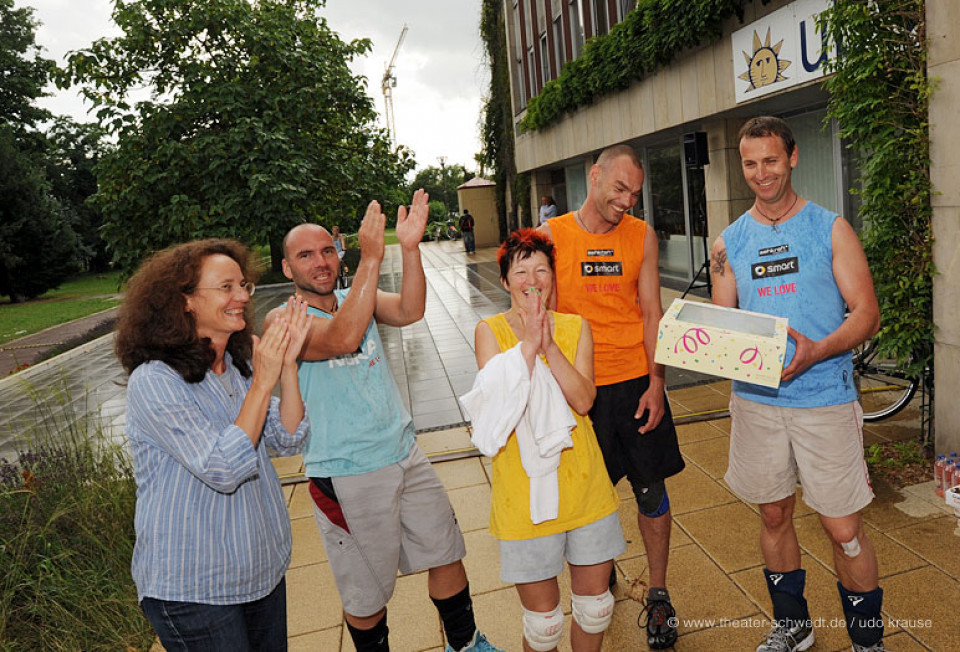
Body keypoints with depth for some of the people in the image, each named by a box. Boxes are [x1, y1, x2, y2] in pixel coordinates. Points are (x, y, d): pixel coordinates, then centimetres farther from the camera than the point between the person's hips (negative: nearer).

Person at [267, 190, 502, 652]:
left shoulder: (357, 299, 5)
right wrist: (371, 258, -33)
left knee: (446, 555, 18)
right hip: (346, 477, -5)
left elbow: (409, 311, -14)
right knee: (366, 596, 12)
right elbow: (342, 338, -31)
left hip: (405, 455, 6)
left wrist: (410, 248, -26)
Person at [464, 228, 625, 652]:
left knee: (595, 603, 17)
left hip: (583, 483, 3)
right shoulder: (490, 331, -5)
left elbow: (583, 400, -10)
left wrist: (548, 344, -20)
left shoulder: (575, 327, 2)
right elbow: (500, 405, -18)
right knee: (543, 618, 9)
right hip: (524, 489, -3)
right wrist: (528, 343, -22)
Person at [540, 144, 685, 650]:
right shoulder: (552, 236, -3)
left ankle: (658, 595, 27)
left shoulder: (642, 236, 2)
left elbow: (651, 313, 3)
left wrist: (656, 384, -5)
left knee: (651, 492, 8)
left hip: (636, 383, 1)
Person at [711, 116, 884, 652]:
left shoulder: (830, 229, 0)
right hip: (755, 400, 3)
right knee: (774, 513, 16)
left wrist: (816, 351, -23)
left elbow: (867, 313, -4)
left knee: (844, 528, 1)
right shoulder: (730, 242, 8)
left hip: (824, 400, -3)